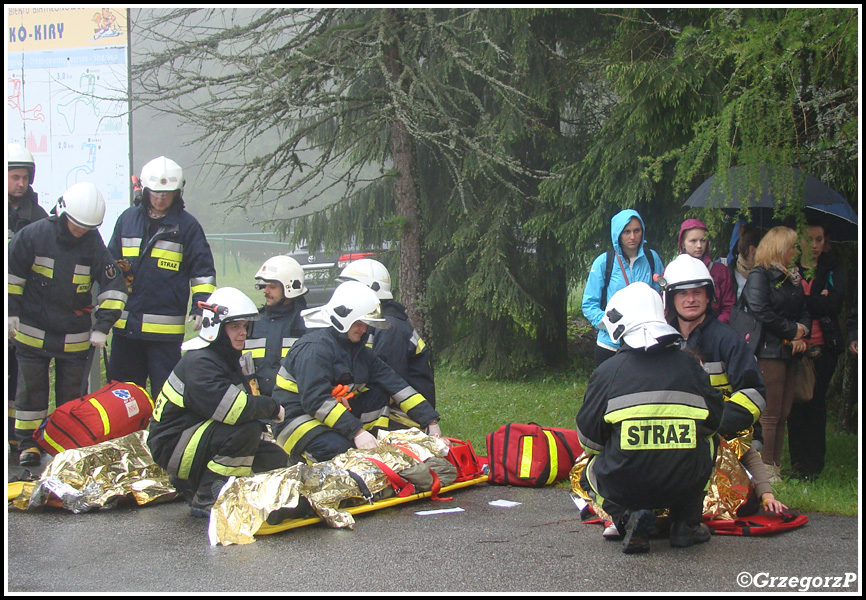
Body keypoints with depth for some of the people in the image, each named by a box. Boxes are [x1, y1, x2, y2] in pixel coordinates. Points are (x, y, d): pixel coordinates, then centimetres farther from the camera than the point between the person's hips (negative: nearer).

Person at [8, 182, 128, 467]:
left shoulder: (93, 243, -7)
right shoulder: (33, 235, -11)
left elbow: (113, 286, -3)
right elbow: (12, 275, -1)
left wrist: (102, 325, -9)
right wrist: (12, 313, -3)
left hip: (75, 336, 1)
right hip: (33, 331, -1)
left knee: (71, 395, 8)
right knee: (32, 390, 6)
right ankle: (27, 442, 16)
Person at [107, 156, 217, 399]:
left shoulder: (187, 225, 1)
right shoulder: (127, 219, 11)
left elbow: (203, 270, 2)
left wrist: (200, 306, -9)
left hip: (166, 327, -4)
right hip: (126, 323, 4)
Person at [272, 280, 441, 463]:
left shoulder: (358, 350, 10)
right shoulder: (314, 348, -19)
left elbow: (395, 384, 5)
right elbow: (316, 401, -29)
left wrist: (430, 420, -2)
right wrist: (357, 431, -34)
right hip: (297, 419, -9)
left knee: (380, 396, -4)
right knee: (338, 448, -35)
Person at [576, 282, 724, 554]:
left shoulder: (607, 371, -3)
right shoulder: (689, 365, 4)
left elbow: (588, 440, 1)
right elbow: (714, 421, 13)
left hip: (624, 487, -2)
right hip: (685, 486, 2)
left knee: (589, 473, 32)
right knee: (707, 444, 33)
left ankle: (628, 516, 1)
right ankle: (686, 525, 22)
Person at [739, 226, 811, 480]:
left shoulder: (792, 277, 19)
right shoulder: (759, 276, -7)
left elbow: (803, 311, 20)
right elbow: (761, 313, -17)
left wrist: (802, 331, -2)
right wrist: (793, 330, -10)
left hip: (788, 352, 8)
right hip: (769, 352, -8)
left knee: (783, 414, 8)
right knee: (770, 414, -6)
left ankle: (776, 467, 13)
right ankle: (766, 469, -2)